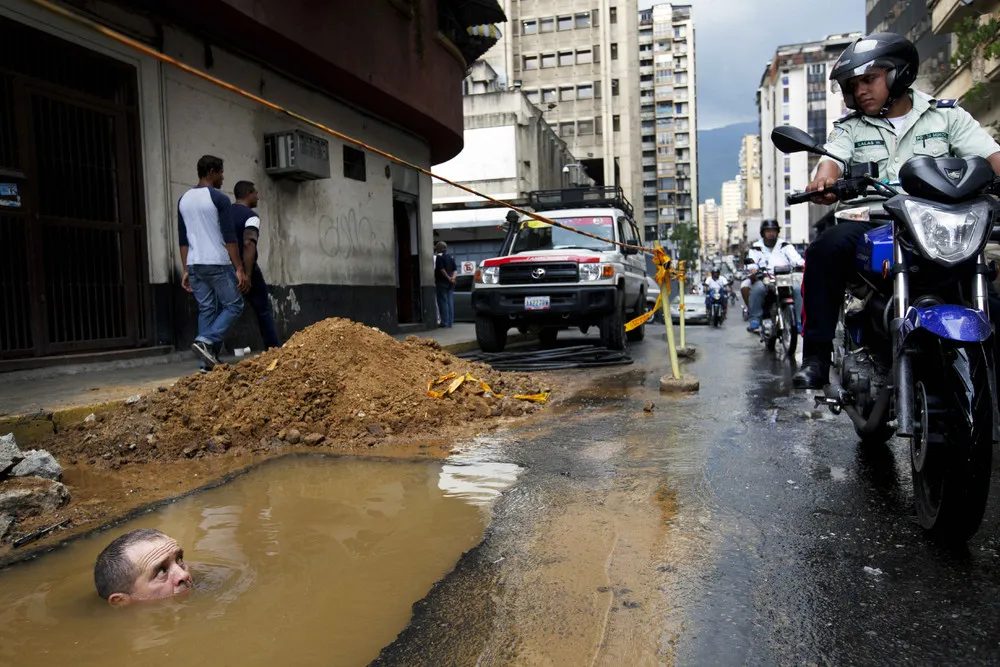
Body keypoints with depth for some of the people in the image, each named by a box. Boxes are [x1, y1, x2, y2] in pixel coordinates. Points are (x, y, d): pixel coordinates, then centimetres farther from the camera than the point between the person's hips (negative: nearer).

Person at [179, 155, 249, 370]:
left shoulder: (183, 199, 13)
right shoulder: (219, 199, -8)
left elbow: (183, 239, 14)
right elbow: (229, 237, -12)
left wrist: (186, 270, 17)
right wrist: (239, 269, -12)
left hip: (194, 264, 7)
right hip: (217, 263, -7)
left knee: (206, 309, 9)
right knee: (233, 305, 4)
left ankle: (207, 363, 6)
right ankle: (206, 341, -15)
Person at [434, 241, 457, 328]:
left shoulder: (439, 256, -8)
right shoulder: (451, 256, 14)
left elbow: (441, 269, -15)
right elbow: (455, 269, 9)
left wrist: (448, 278, -9)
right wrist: (453, 277, -6)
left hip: (442, 282, -7)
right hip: (450, 283, 7)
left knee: (443, 302, -3)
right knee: (450, 302, 6)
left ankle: (445, 322, -6)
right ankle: (451, 322, 7)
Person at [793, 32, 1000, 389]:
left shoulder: (946, 115, 13)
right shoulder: (849, 128, 15)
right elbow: (832, 158, -6)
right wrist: (825, 177, -31)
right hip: (872, 222, 0)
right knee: (826, 249, -31)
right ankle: (817, 353, -27)